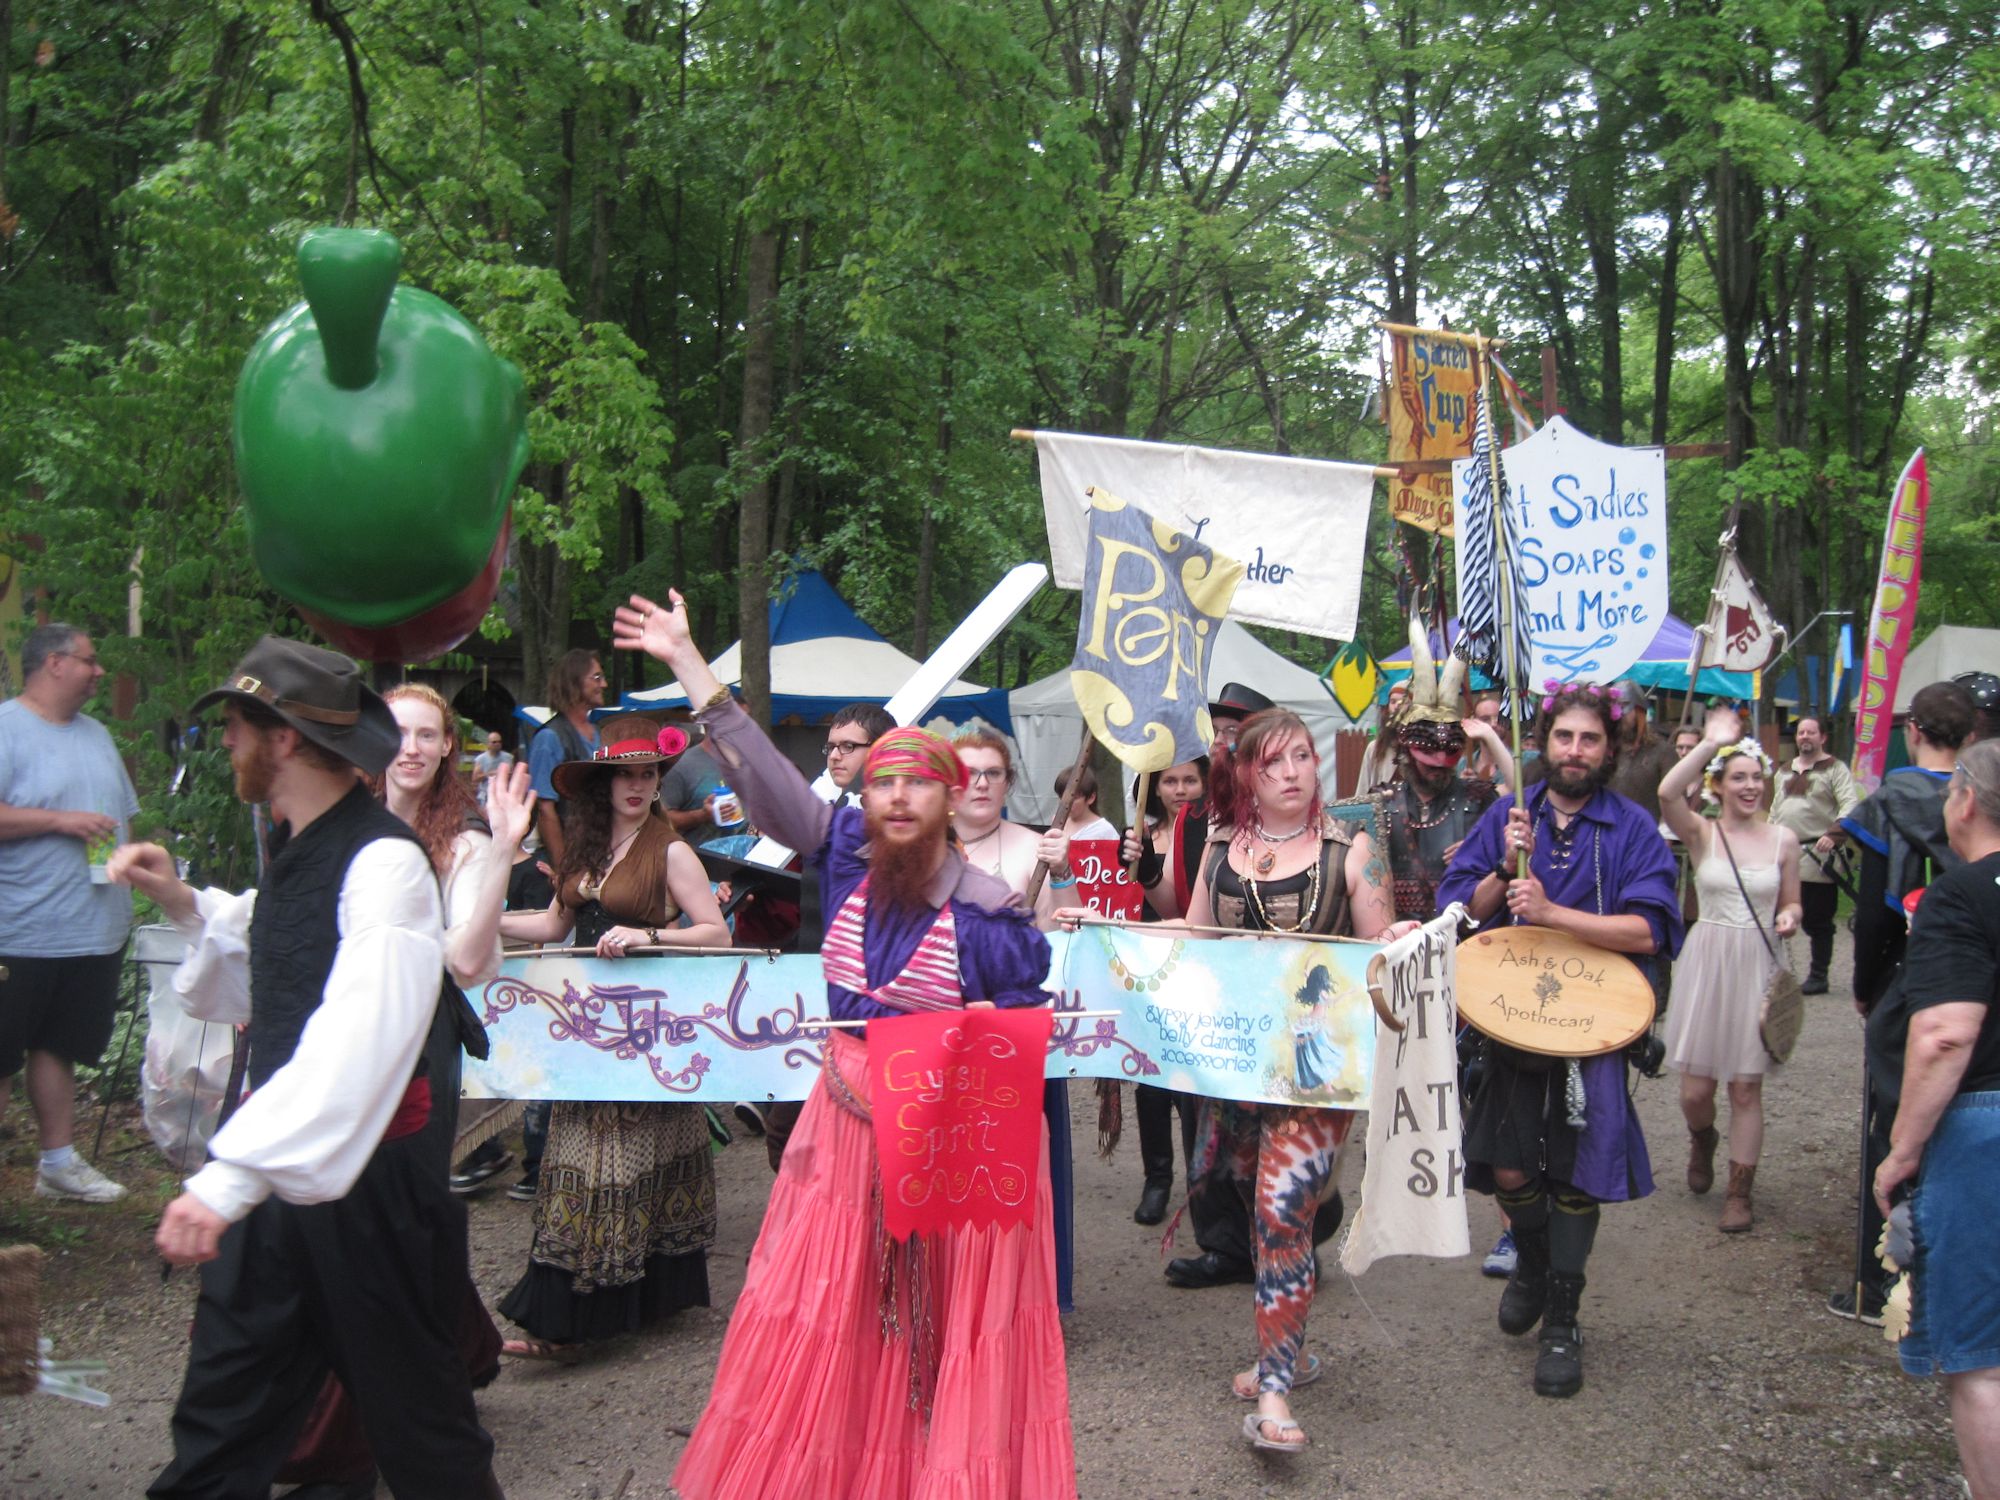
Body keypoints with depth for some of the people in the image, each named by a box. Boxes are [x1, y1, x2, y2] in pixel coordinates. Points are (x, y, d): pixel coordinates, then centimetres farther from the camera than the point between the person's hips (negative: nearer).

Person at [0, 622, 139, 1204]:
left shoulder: (95, 734, 16)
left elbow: (123, 816, 23)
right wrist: (60, 820, -19)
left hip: (96, 931, 7)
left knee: (58, 1047, 16)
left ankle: (59, 1162, 24)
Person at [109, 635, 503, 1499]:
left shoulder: (385, 864, -21)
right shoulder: (294, 851, 9)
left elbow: (360, 1037, -33)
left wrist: (231, 1177, -40)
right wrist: (184, 904, 10)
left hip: (361, 1186, -8)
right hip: (271, 1179, 8)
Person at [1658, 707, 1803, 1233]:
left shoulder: (1782, 839, 4)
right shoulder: (1701, 833, -2)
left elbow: (1791, 903, 14)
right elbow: (1667, 792, -23)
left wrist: (1789, 918, -10)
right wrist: (1710, 742, -18)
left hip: (1757, 966, 1)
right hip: (1706, 961, -1)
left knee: (1745, 1088, 4)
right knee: (1694, 1088, 2)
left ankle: (1739, 1193, 16)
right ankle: (1702, 1140, 37)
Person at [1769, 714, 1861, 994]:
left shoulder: (1835, 769, -1)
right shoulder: (1786, 772, 20)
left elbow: (1851, 805, -13)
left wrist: (1833, 834, -26)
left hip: (1817, 859, -6)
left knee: (1818, 921, 1)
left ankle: (1818, 976, 11)